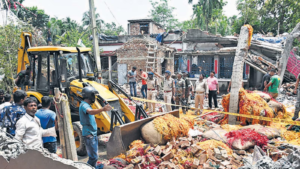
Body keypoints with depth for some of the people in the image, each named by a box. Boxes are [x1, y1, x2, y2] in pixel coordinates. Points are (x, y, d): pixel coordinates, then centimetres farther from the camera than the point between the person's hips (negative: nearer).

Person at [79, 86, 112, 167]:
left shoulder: (86, 105, 14)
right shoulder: (84, 105, -18)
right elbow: (91, 112, -40)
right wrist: (103, 109, -56)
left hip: (93, 134, 10)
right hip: (89, 134, -10)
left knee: (94, 155, 19)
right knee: (93, 157, -9)